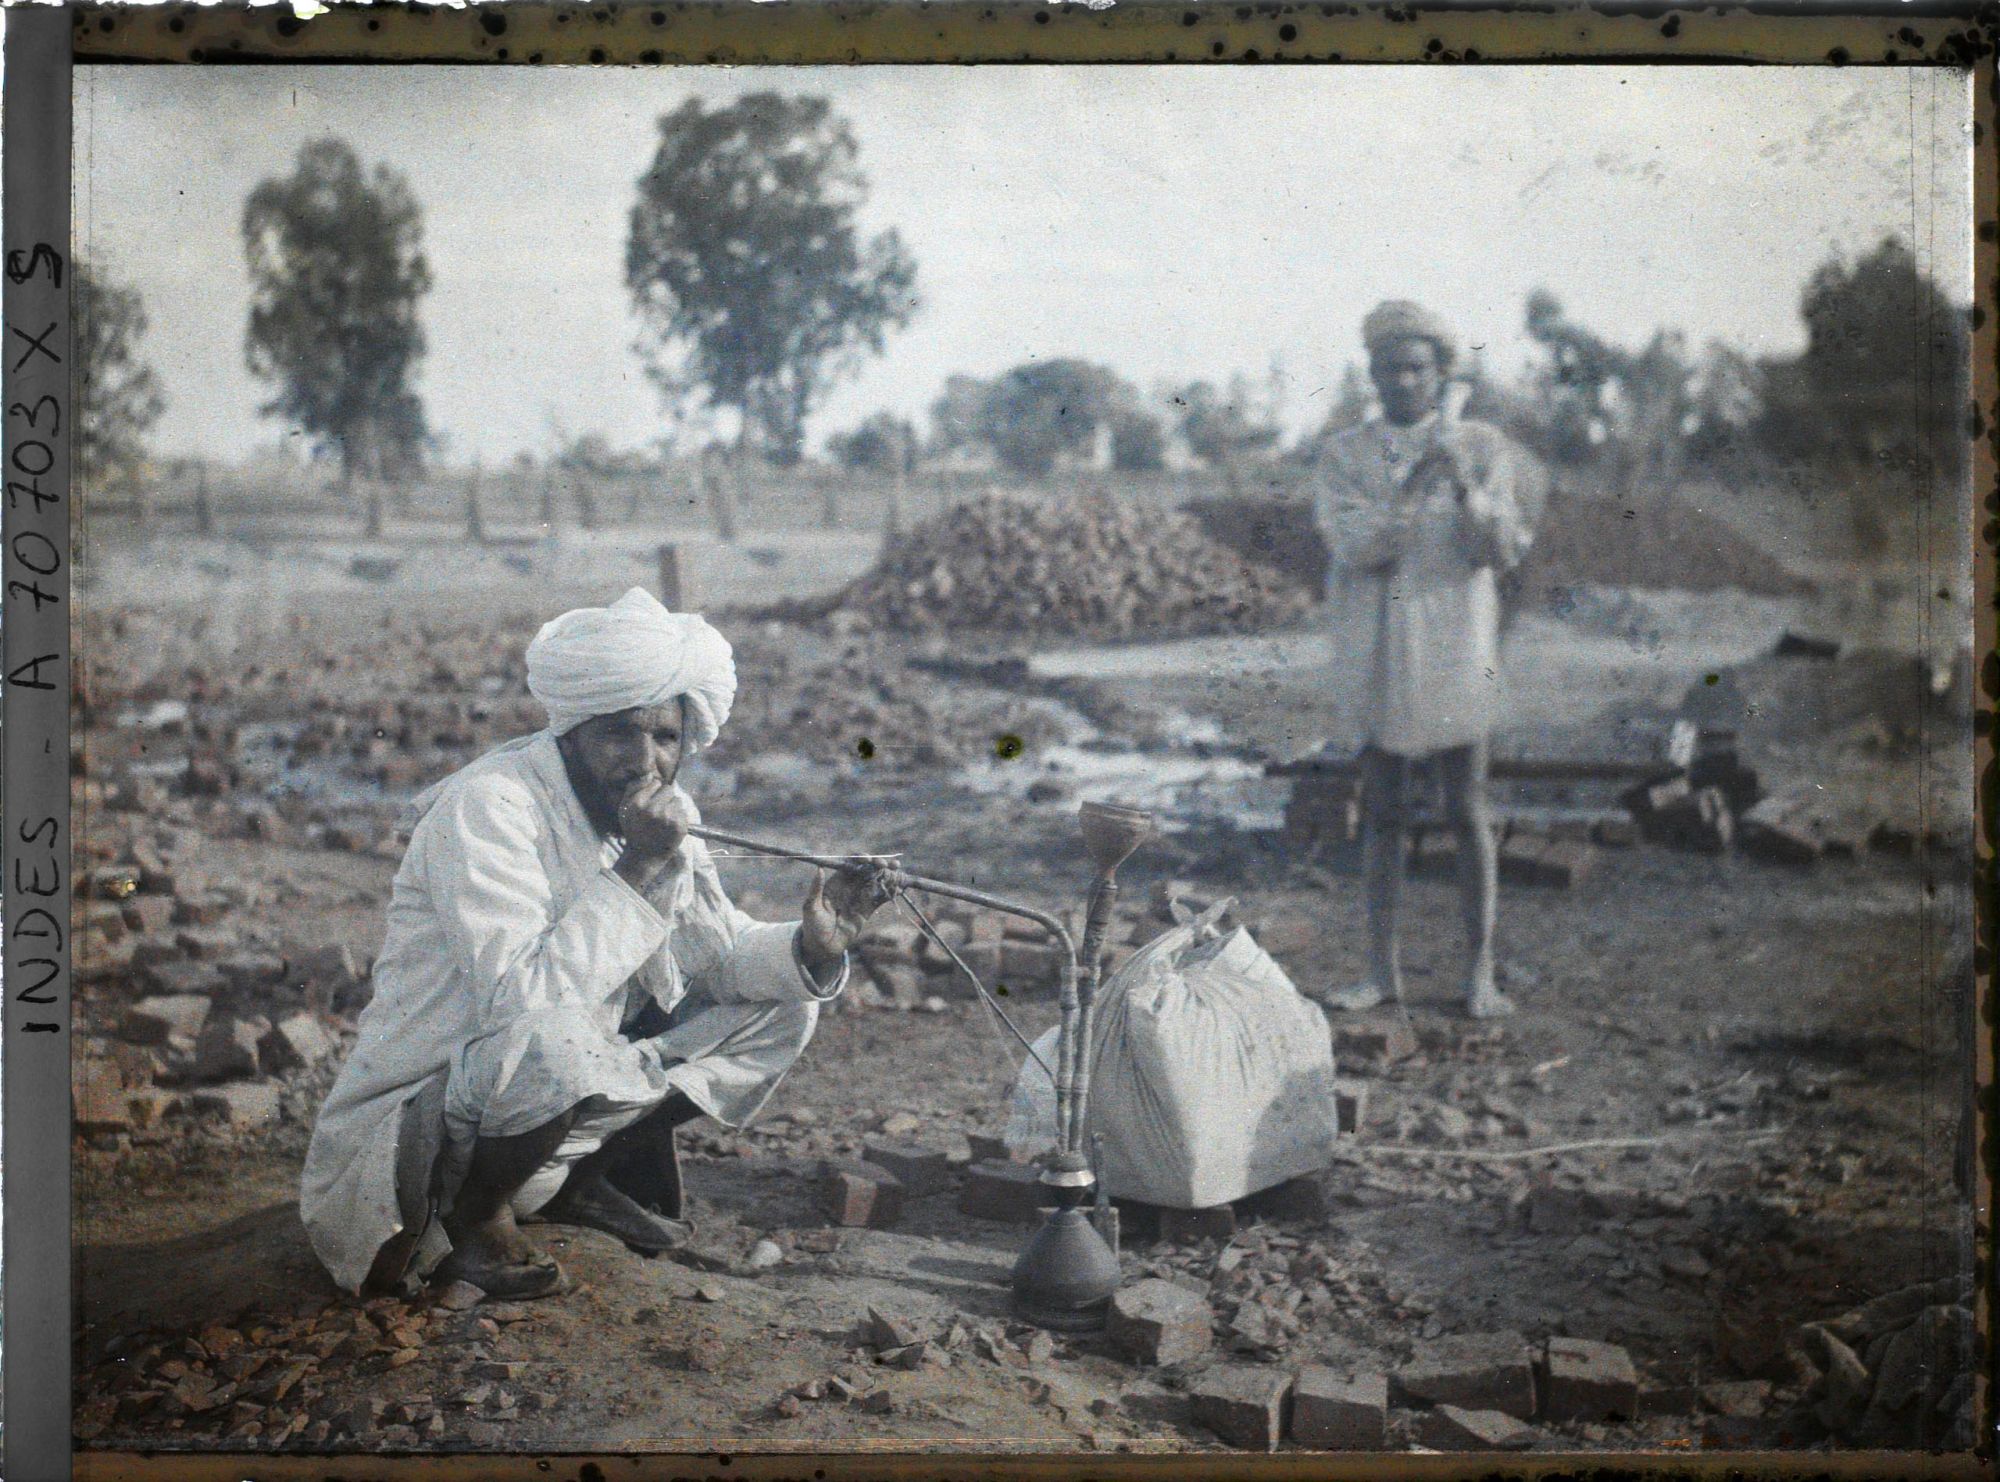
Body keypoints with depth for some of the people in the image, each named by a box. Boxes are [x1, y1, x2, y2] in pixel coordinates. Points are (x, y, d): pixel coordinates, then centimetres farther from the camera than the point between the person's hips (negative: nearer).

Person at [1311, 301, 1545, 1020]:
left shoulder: (1483, 447, 2)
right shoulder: (1345, 455, 3)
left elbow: (1503, 551, -7)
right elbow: (1357, 547, -12)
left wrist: (1464, 482, -20)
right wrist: (1417, 479, -19)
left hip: (1454, 652, -1)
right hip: (1376, 655, 1)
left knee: (1468, 813, 3)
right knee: (1383, 813, 6)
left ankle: (1481, 973, 11)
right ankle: (1382, 969, 14)